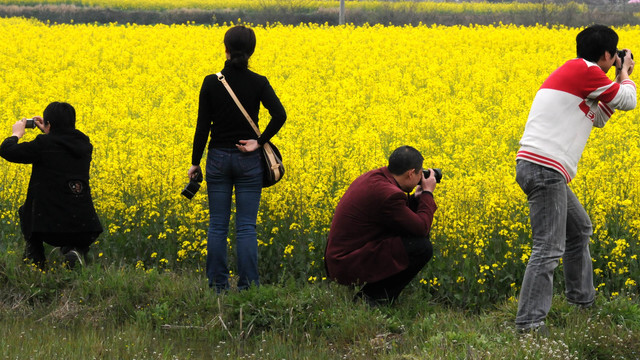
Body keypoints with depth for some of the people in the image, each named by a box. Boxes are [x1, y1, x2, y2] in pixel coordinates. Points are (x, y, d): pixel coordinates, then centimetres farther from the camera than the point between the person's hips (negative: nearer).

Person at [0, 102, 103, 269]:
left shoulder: (44, 144, -8)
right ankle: (76, 251, 3)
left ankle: (35, 259, 21)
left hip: (52, 227, -3)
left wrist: (16, 133, 16)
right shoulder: (85, 144, 8)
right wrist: (48, 133, 37)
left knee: (25, 210, 30)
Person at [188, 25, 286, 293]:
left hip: (218, 159, 0)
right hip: (248, 160, 0)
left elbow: (203, 125, -5)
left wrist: (195, 161, 3)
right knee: (246, 226, 2)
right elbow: (280, 115, -17)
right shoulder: (258, 83, -6)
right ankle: (248, 286, -1)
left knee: (217, 225, 7)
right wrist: (261, 141, -6)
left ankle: (217, 285, 8)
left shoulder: (211, 83, -6)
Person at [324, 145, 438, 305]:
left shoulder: (371, 177, 8)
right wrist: (428, 193, 0)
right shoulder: (388, 194, -22)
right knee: (422, 248, -13)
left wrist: (417, 197, 15)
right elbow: (422, 228, -13)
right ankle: (373, 296, -5)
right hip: (351, 267, -10)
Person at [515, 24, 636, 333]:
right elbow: (628, 102, -1)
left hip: (537, 167, 10)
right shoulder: (584, 70, -8)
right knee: (548, 249, -11)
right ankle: (529, 324, -14)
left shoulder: (570, 72, 21)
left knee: (579, 228, 26)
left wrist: (619, 79, 30)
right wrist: (625, 73, 18)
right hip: (545, 169, -10)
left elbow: (599, 119, 32)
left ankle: (582, 301, 36)